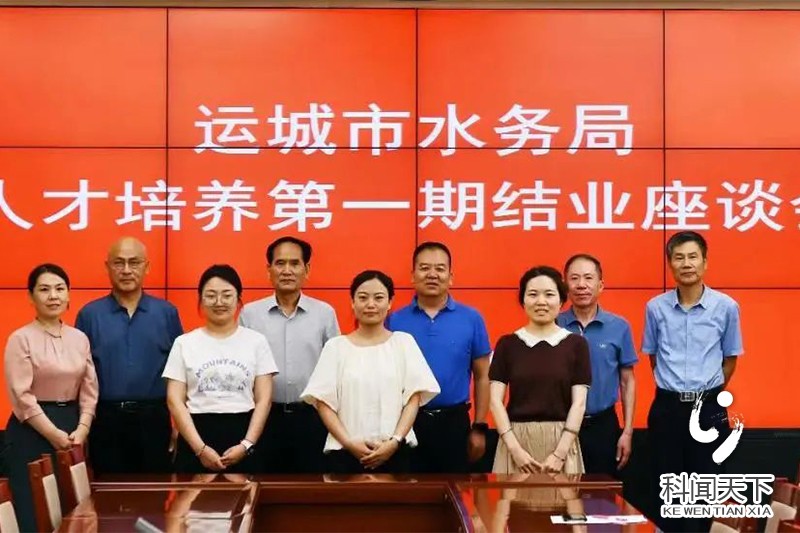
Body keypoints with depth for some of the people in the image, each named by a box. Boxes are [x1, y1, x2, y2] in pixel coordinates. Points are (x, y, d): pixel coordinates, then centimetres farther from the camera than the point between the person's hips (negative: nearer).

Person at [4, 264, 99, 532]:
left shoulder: (79, 338, 8)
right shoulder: (21, 338, -7)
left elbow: (89, 390, 8)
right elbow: (22, 396, -12)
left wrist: (81, 429, -5)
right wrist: (54, 434, -14)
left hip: (73, 431, 5)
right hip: (32, 432, -5)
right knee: (35, 511, -2)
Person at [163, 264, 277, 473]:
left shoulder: (256, 341, 5)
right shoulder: (184, 343, 5)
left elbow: (263, 399, 2)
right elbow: (175, 401, 0)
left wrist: (247, 445, -9)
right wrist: (201, 448, -10)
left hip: (242, 437, 0)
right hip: (196, 438, 0)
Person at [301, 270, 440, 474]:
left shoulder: (404, 342, 7)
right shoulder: (336, 346, 6)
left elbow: (413, 397, 2)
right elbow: (323, 402, 2)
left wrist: (395, 441, -9)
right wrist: (349, 443, -9)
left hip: (395, 452, 0)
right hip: (345, 453, 0)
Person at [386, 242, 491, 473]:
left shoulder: (471, 319, 0)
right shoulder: (394, 321, 1)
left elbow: (482, 377, 4)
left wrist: (479, 428, 1)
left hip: (454, 422, 0)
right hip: (405, 423, 0)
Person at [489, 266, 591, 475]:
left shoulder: (576, 344, 2)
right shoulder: (507, 344, 4)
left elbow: (579, 402, -2)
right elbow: (495, 399, 0)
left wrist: (559, 453, -10)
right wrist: (514, 448, -10)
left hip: (561, 440, 0)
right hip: (517, 438, 1)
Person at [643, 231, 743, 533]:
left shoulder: (726, 307, -4)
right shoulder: (655, 307, -1)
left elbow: (730, 358, 8)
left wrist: (709, 393, 8)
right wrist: (674, 388, 10)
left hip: (709, 408, -1)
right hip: (667, 407, 1)